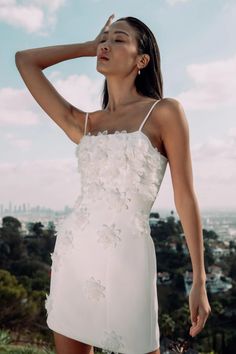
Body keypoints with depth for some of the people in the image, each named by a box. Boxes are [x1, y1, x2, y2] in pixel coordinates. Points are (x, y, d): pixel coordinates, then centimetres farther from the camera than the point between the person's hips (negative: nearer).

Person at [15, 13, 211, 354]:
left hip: (125, 256, -4)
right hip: (72, 252, 5)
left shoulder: (165, 112, -1)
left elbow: (185, 197, -2)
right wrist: (89, 46, 17)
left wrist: (199, 281, -2)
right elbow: (25, 60, 15)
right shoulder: (83, 123, 10)